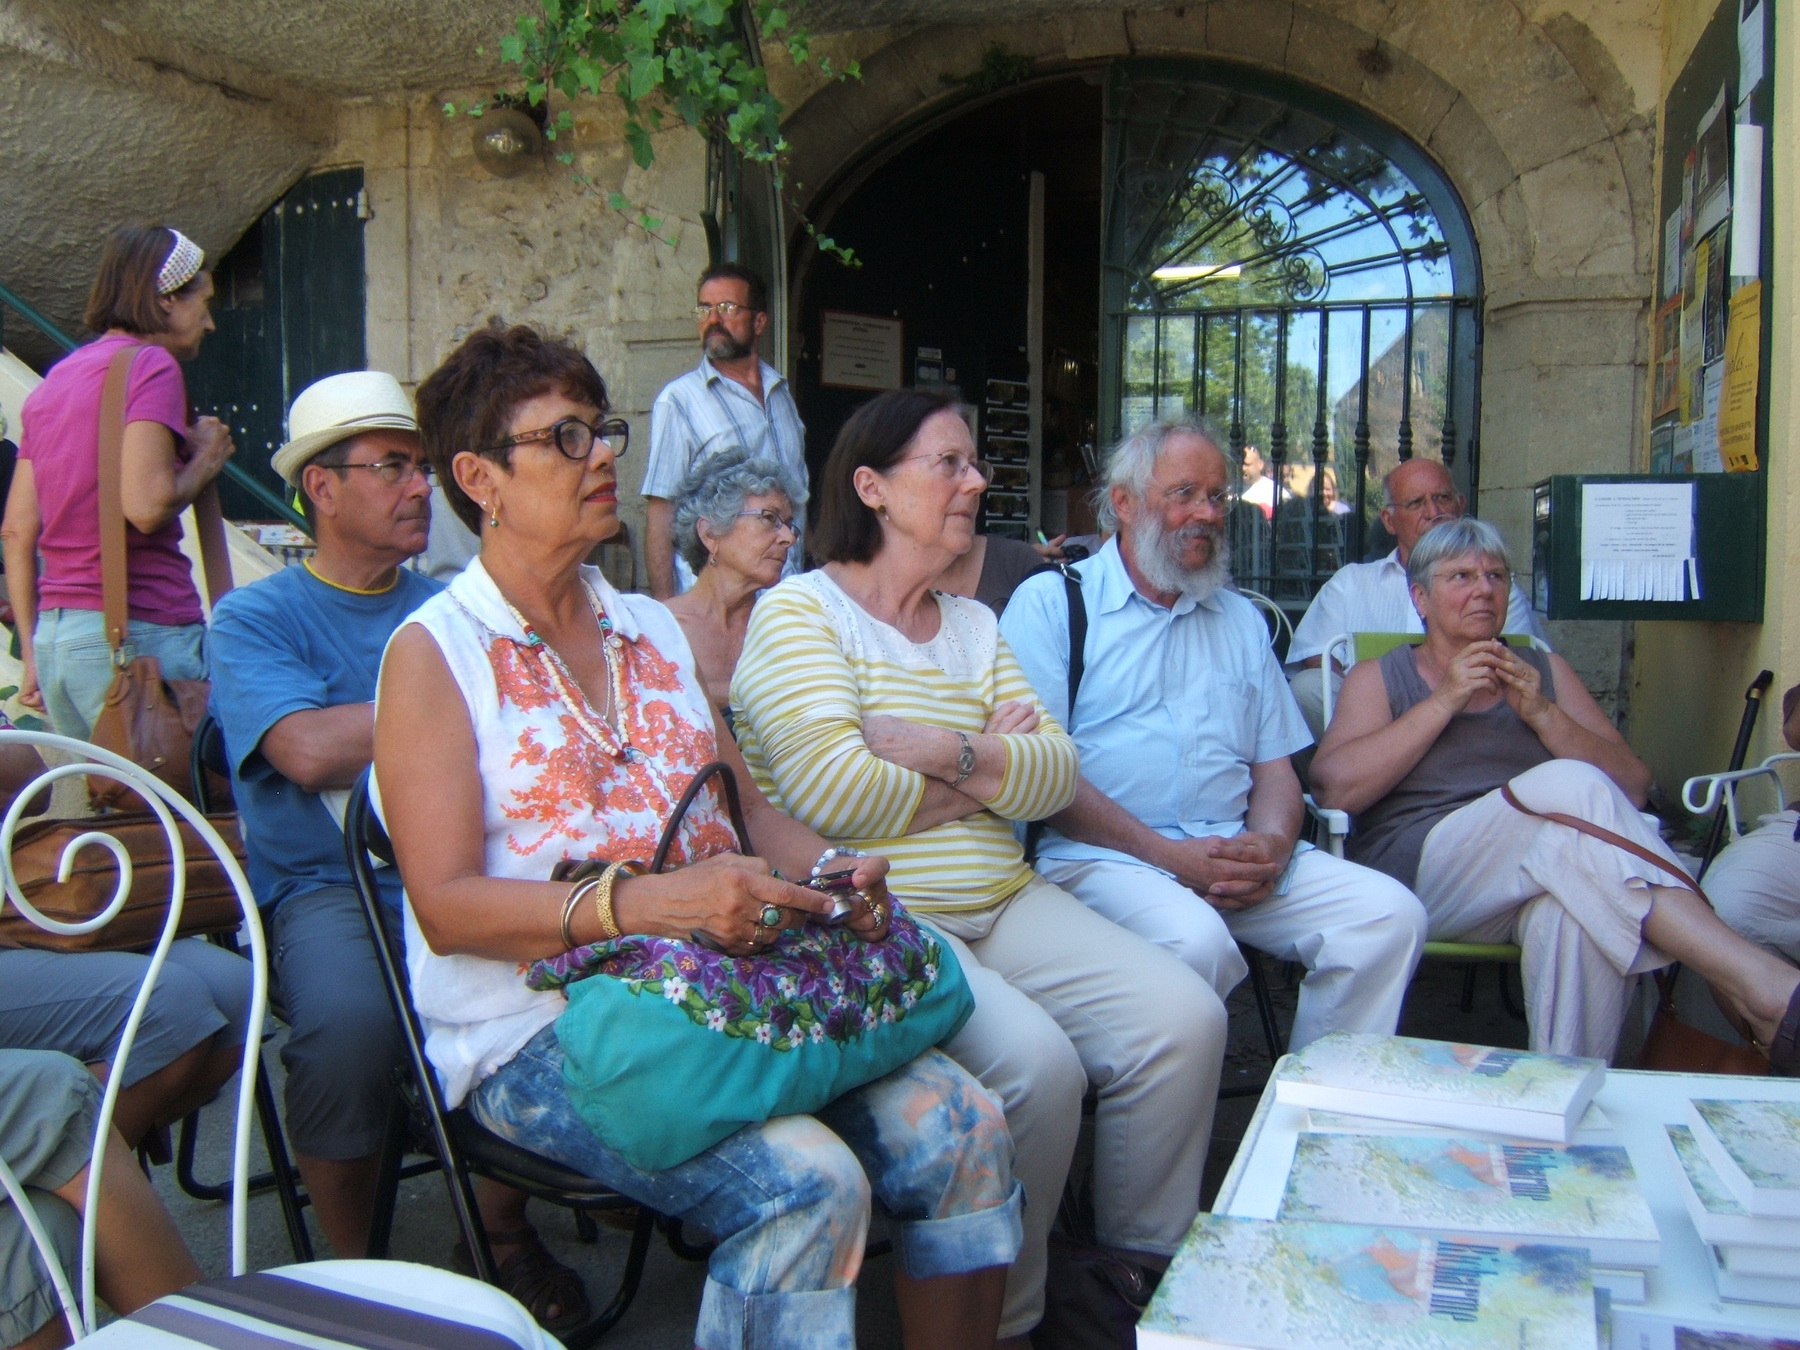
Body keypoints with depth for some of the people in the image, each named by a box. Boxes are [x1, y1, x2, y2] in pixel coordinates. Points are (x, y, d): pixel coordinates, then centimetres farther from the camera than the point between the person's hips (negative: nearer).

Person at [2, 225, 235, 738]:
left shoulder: (52, 381, 18)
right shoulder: (150, 364, -6)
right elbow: (147, 507, -20)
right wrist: (207, 456, -1)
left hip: (55, 635, 8)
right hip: (140, 631, -8)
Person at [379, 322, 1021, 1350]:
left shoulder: (655, 630, 18)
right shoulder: (435, 653, -2)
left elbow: (750, 811, 17)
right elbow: (446, 906, -12)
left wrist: (830, 873, -6)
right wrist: (650, 902, -26)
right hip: (541, 1026, -5)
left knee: (963, 1127, -14)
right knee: (807, 1182, -27)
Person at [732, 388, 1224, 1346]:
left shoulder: (974, 625, 18)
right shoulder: (799, 611, -3)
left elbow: (1056, 774, 7)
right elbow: (834, 792, -17)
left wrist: (951, 752, -13)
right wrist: (992, 770, -3)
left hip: (1003, 904, 7)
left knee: (1186, 1018, -9)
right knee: (1035, 1064, -28)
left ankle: (1143, 1267, 11)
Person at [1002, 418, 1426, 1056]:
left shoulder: (1241, 620, 24)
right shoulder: (1051, 603, 4)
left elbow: (1275, 765, 18)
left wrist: (1271, 846, -6)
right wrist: (1171, 856, -13)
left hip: (1235, 854, 6)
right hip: (1102, 856, -5)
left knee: (1391, 914, -15)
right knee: (1196, 942, -34)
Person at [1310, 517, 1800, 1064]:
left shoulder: (1546, 671, 23)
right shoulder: (1377, 678, 15)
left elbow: (1634, 788, 11)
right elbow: (1334, 786, -5)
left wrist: (1542, 714, -4)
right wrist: (1445, 701, -6)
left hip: (1532, 884, 3)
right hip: (1419, 872, -2)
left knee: (1575, 905, -37)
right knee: (1570, 789, -31)